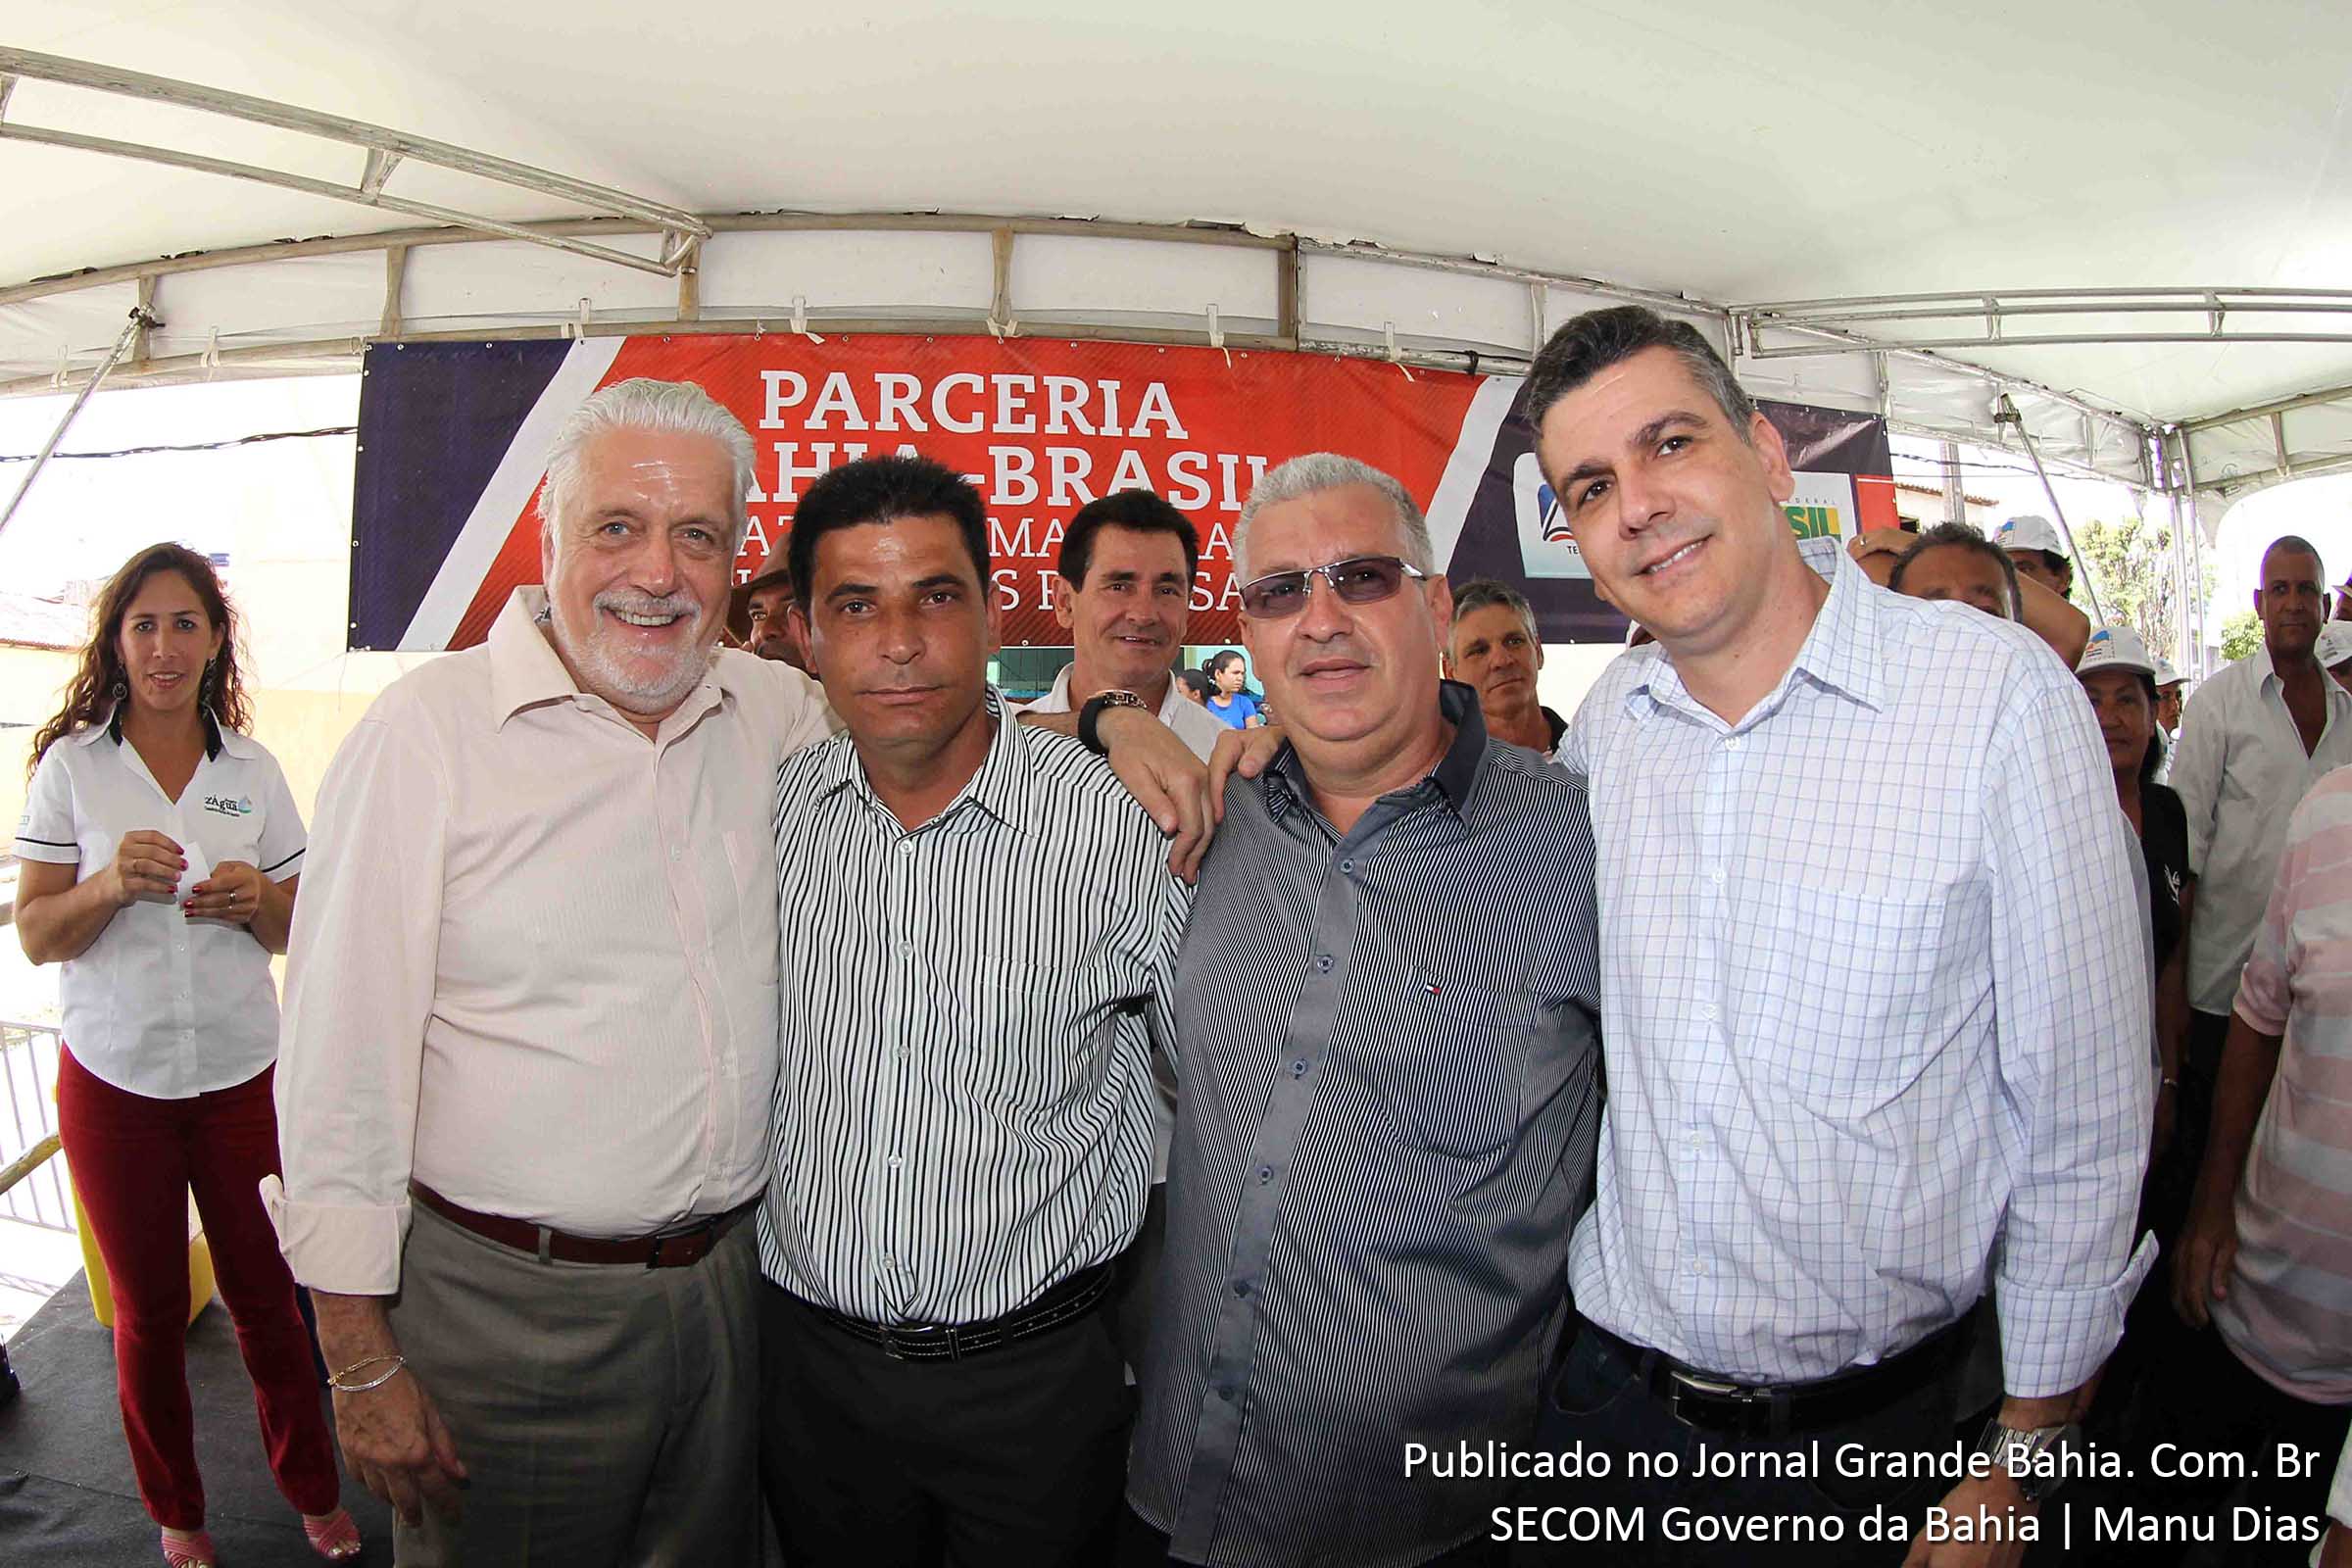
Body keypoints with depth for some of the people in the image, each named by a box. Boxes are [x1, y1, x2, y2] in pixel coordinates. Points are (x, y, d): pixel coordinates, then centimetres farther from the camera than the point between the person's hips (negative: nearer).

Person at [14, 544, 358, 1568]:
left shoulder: (254, 770, 3)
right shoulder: (71, 764, -2)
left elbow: (298, 931, 7)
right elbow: (35, 935, -3)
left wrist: (252, 900, -14)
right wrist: (113, 885, -21)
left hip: (242, 1072, 1)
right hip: (114, 1079, -1)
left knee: (265, 1293, 8)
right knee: (148, 1310, 13)